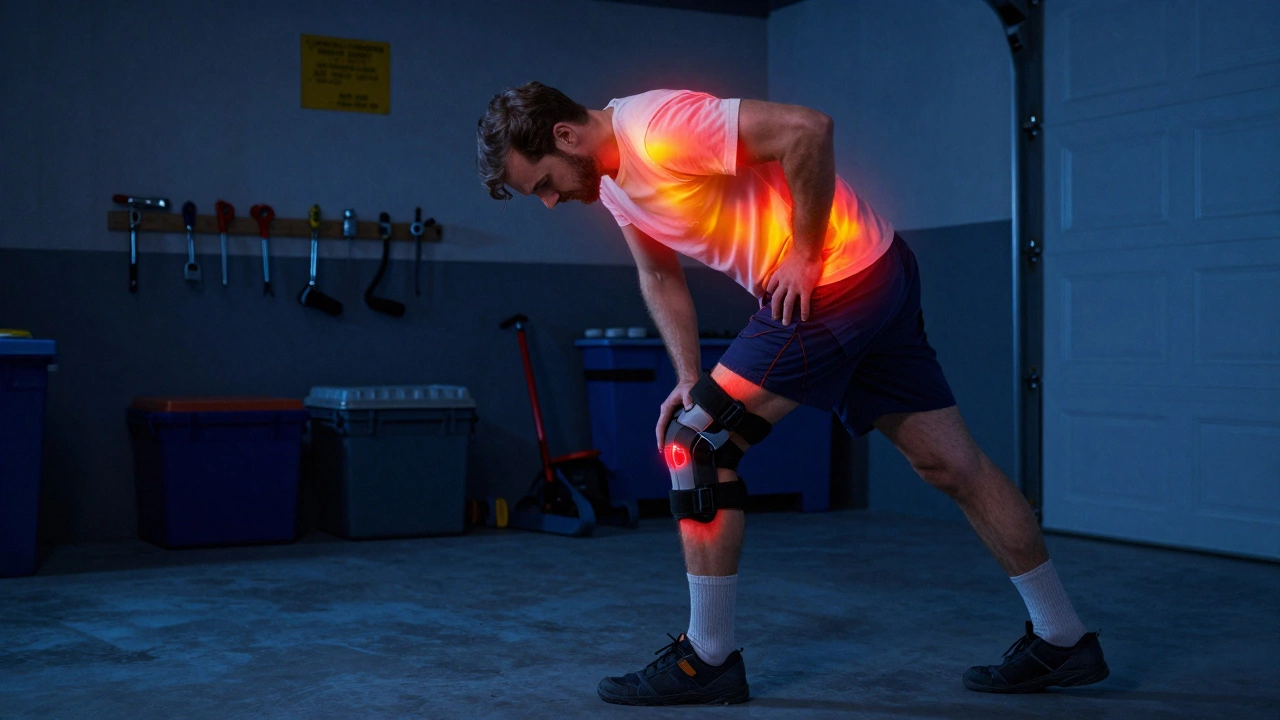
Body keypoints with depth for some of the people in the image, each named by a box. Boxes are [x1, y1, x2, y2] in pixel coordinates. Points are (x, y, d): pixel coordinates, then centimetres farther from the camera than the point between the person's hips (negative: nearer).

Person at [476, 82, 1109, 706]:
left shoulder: (659, 129, -20)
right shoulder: (612, 181, 11)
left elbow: (808, 130, -25)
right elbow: (660, 278, 19)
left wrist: (804, 257, -17)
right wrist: (690, 379, 9)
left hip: (838, 277, -10)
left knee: (693, 441, -7)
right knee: (951, 464, 13)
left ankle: (707, 660, 2)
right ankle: (1063, 642, 23)